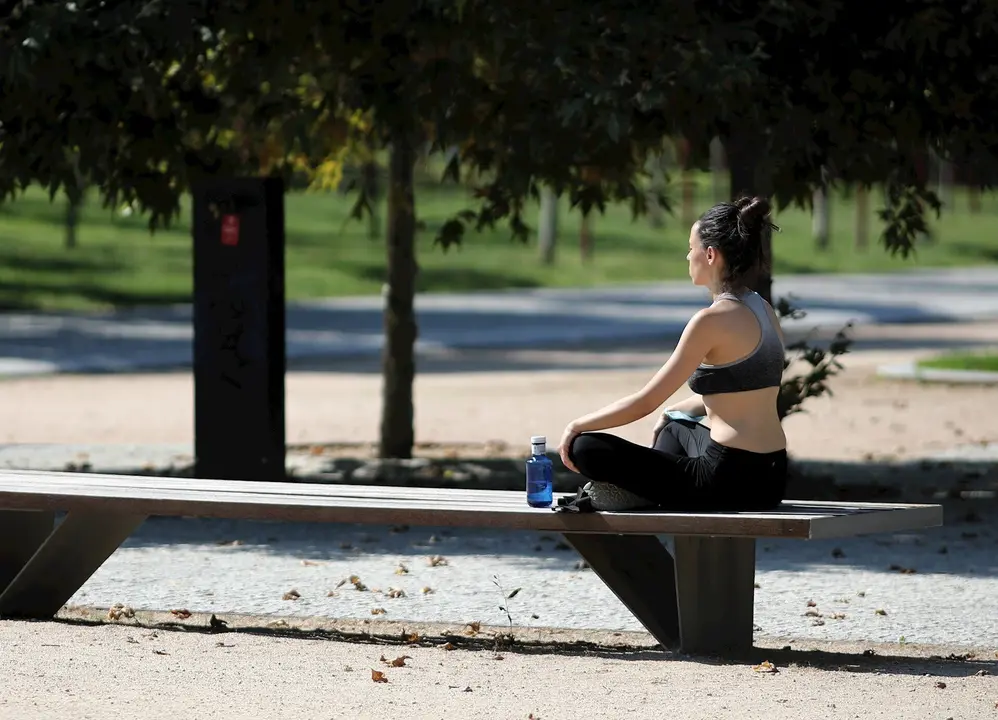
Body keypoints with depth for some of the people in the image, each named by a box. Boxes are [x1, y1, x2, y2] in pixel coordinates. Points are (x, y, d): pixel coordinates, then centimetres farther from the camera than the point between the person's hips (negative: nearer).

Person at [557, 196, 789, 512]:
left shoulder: (712, 320, -15)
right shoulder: (763, 311, 11)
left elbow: (645, 402, -13)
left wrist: (576, 426, -1)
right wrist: (674, 411, 36)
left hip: (729, 481, -9)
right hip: (771, 479, 10)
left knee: (585, 448, -7)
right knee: (675, 426, 40)